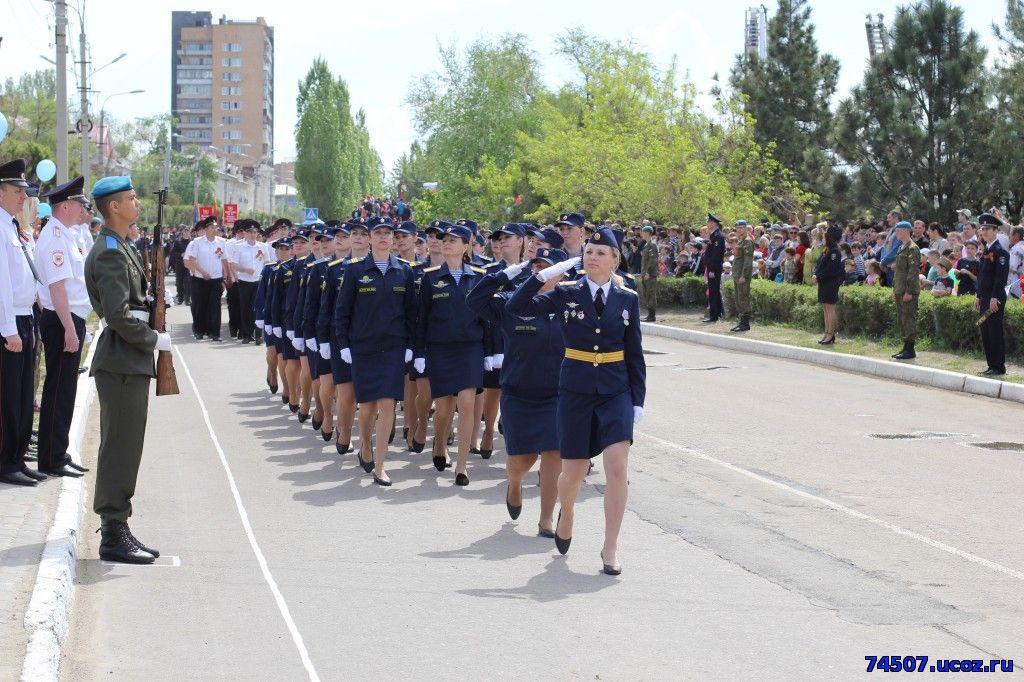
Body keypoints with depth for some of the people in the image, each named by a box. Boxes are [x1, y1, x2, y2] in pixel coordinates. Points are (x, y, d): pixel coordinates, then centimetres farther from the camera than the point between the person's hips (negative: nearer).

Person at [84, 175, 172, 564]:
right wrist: (155, 340, -12)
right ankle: (114, 535, -2)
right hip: (123, 364, -10)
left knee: (123, 449, 13)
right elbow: (119, 316, -23)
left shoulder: (119, 248, 16)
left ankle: (115, 530, 20)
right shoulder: (110, 254, -16)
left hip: (128, 362, 10)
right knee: (121, 448, -6)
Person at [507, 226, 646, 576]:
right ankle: (566, 515, 41)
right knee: (573, 473, 7)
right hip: (575, 392, 0)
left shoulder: (627, 299, 3)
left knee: (617, 468, -14)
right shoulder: (566, 294, 0)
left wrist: (638, 400, 2)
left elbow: (635, 355, 7)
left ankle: (610, 548, -4)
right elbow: (516, 307, -8)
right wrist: (544, 275, -15)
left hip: (616, 392, 0)